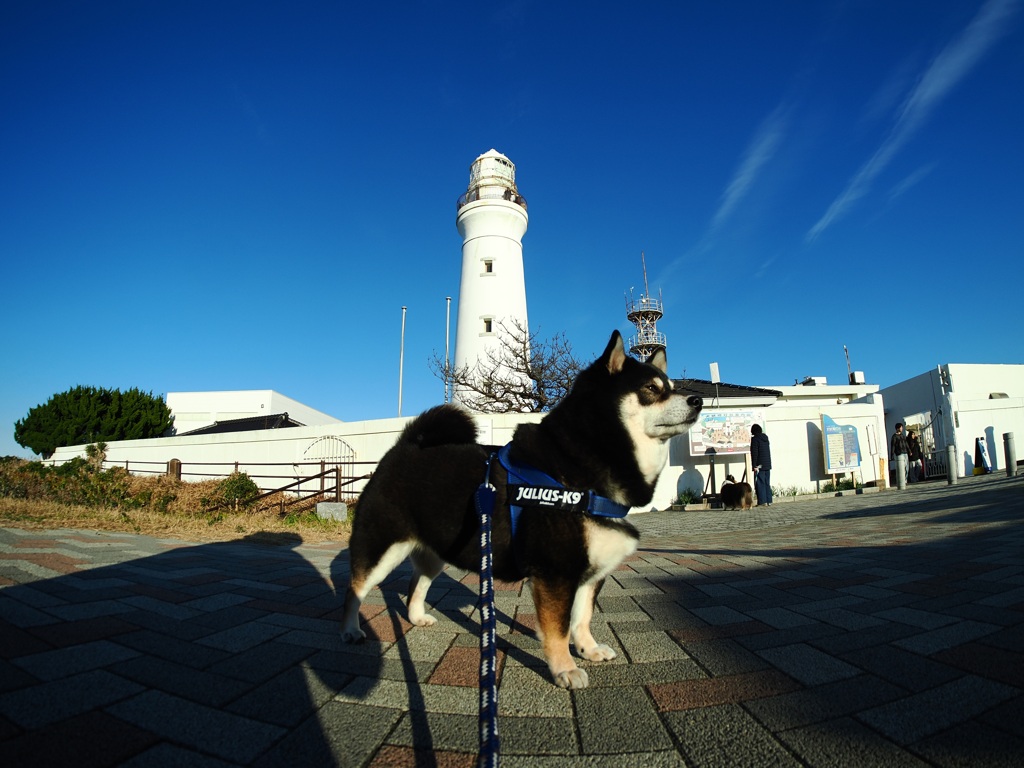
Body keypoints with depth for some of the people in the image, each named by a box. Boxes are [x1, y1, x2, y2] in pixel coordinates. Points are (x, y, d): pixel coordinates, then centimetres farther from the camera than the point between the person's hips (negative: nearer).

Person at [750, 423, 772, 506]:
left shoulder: (754, 439, -11)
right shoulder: (766, 438, 11)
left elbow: (754, 453, -16)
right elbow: (769, 451, 18)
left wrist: (754, 465, -15)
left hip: (760, 465, -7)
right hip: (768, 464, 7)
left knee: (760, 483, -4)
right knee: (767, 483, 11)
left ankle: (762, 501, -6)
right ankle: (769, 501, 12)